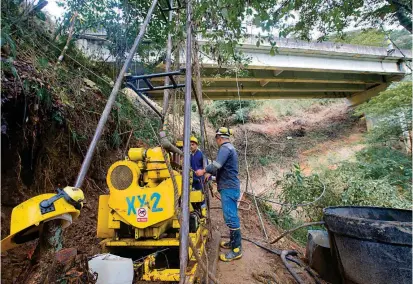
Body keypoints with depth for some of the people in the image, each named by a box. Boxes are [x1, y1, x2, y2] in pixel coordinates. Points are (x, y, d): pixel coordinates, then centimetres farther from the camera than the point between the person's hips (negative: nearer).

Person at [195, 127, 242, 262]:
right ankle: (233, 242, 28)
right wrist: (210, 173, 24)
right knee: (232, 216, 17)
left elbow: (217, 165, -24)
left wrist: (204, 171, -11)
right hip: (231, 186, 10)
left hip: (228, 187, -10)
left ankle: (237, 249, 0)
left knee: (230, 217, -7)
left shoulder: (225, 148, -12)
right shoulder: (230, 148, 20)